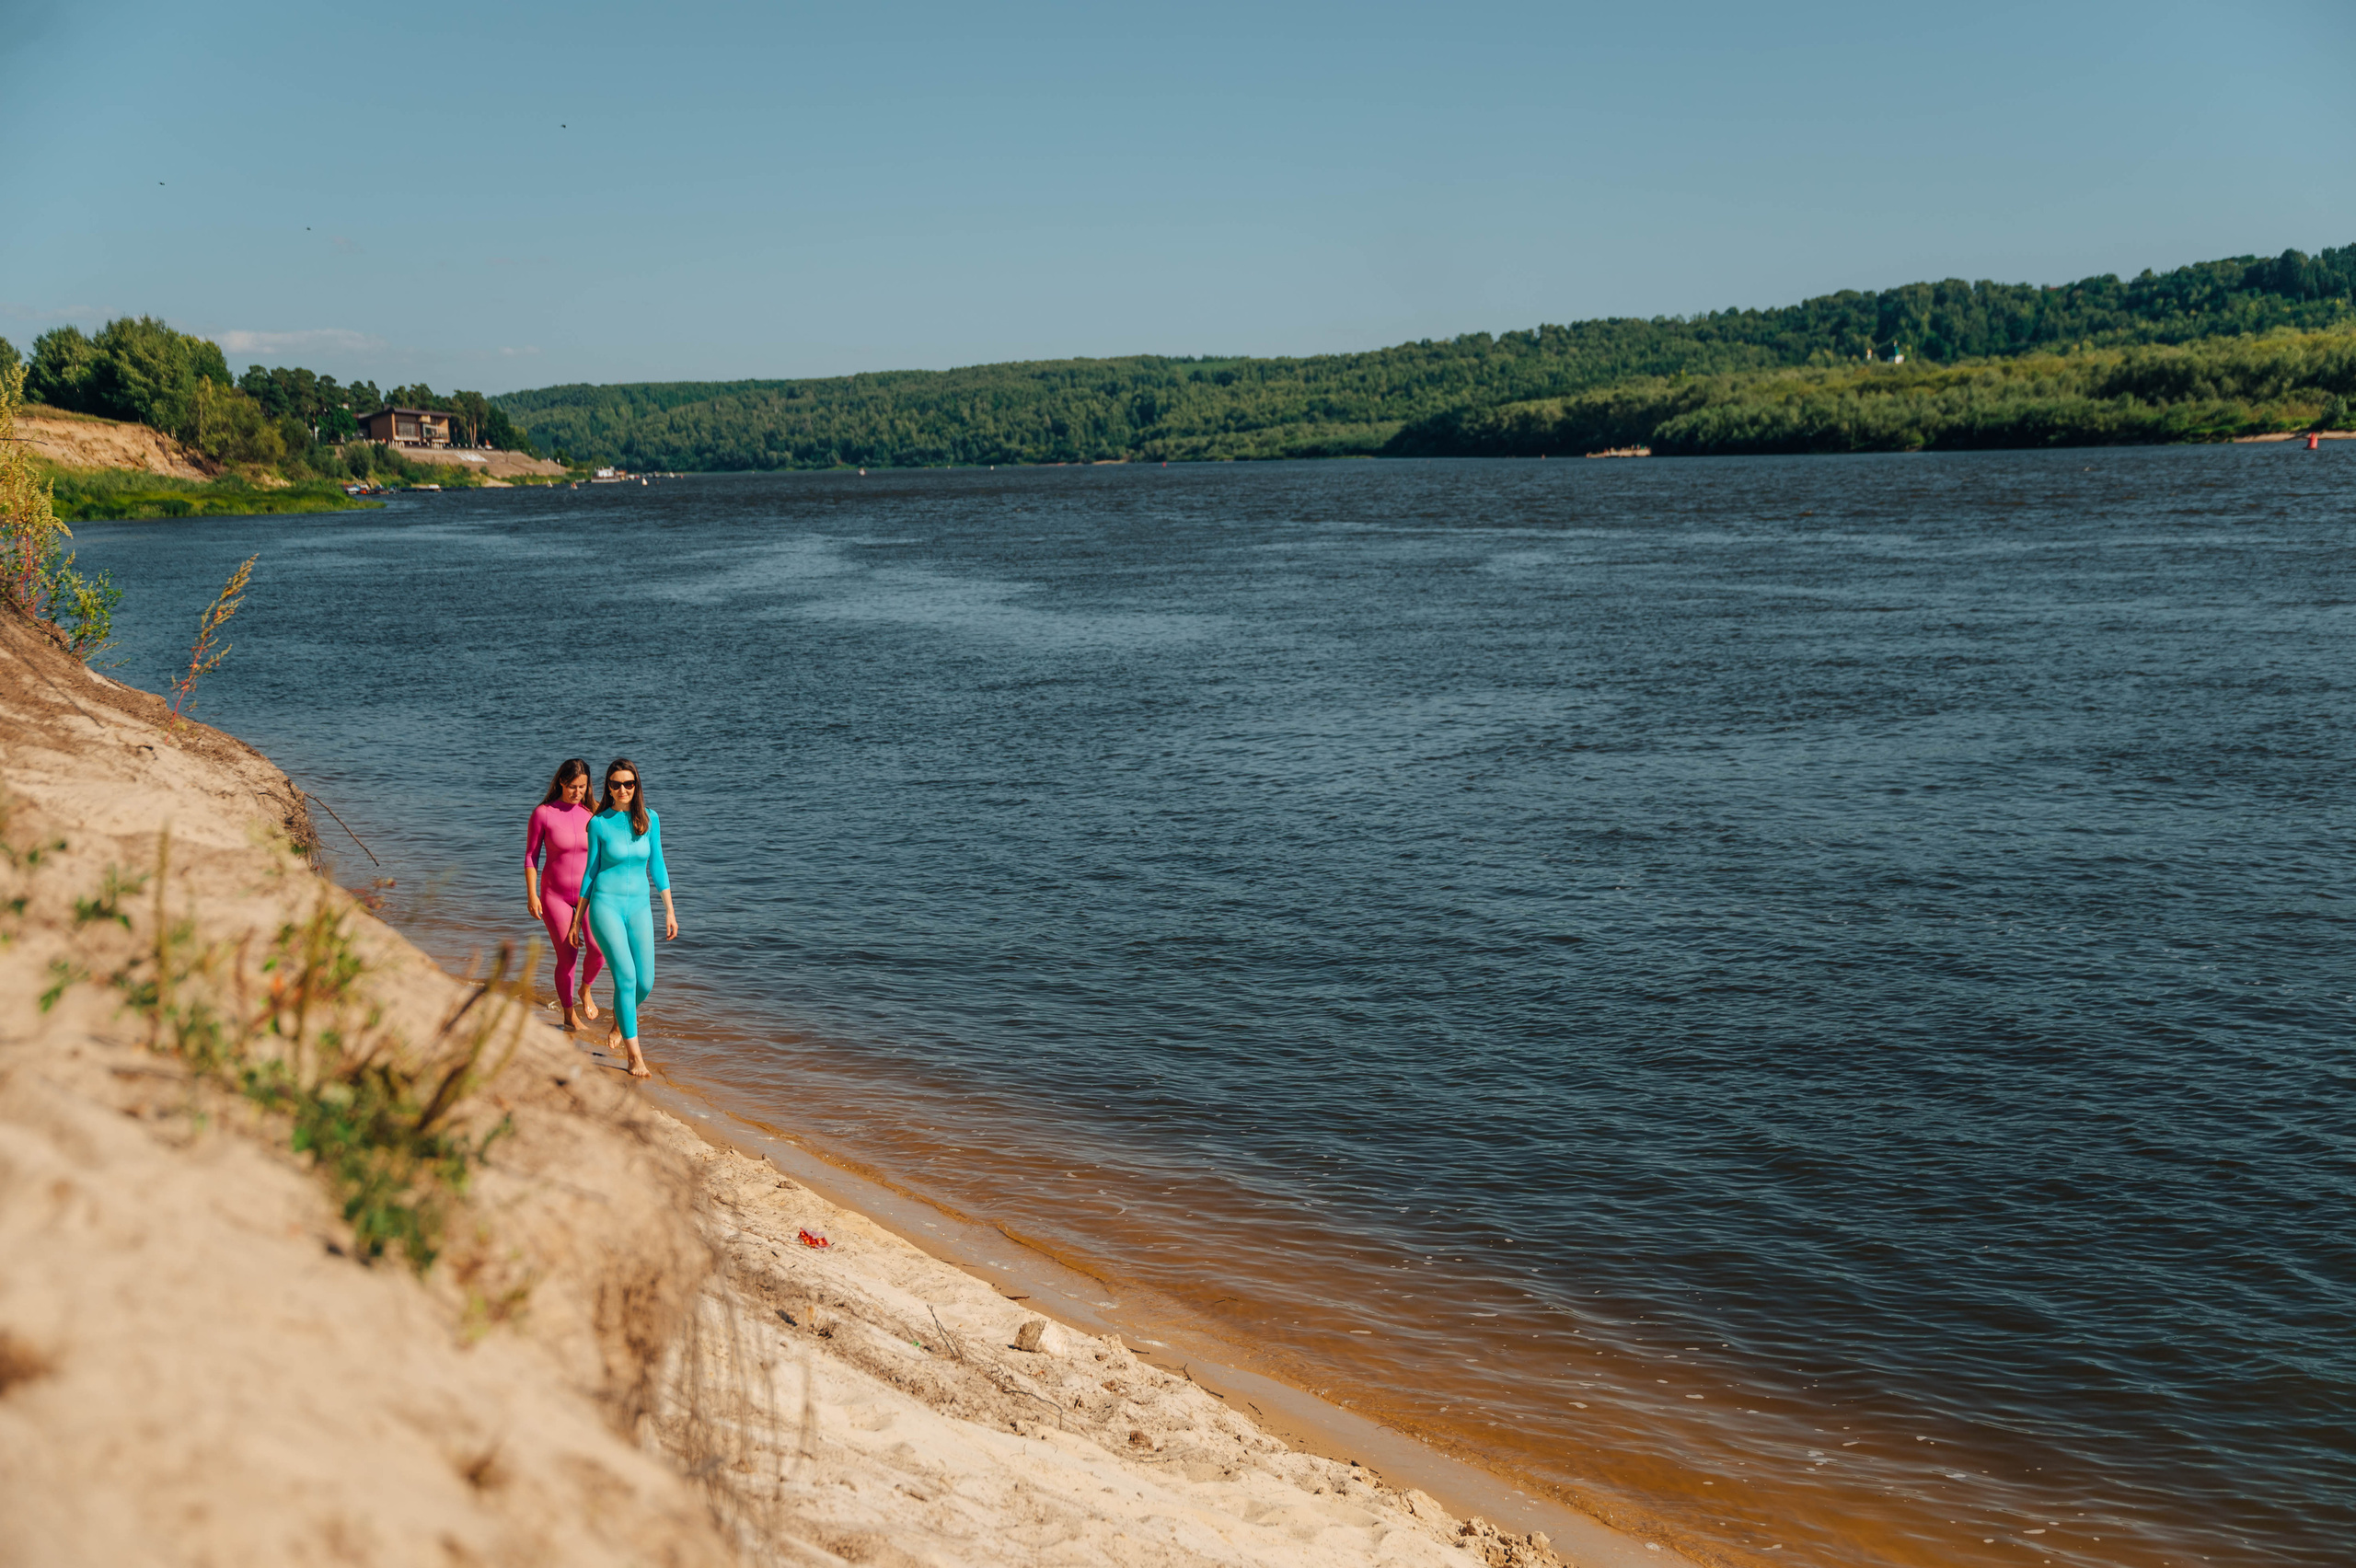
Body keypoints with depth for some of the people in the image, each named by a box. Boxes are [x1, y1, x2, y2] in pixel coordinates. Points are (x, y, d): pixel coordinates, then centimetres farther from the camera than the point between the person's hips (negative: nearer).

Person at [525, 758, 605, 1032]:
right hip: (555, 895, -2)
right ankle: (569, 1016, 17)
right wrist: (531, 895, -9)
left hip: (589, 893, 2)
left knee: (598, 949, -16)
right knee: (567, 958, -3)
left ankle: (585, 990, 16)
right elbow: (531, 856, -3)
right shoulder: (543, 813, -9)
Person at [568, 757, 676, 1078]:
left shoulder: (649, 820, 3)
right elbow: (591, 871, 4)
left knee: (645, 984, 1)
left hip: (638, 908, 3)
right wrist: (577, 918, 7)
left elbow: (656, 866, 9)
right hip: (605, 905, -3)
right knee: (626, 977, -16)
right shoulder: (599, 823, -3)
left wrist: (670, 911, 8)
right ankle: (635, 1056, -12)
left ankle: (619, 1022, 35)